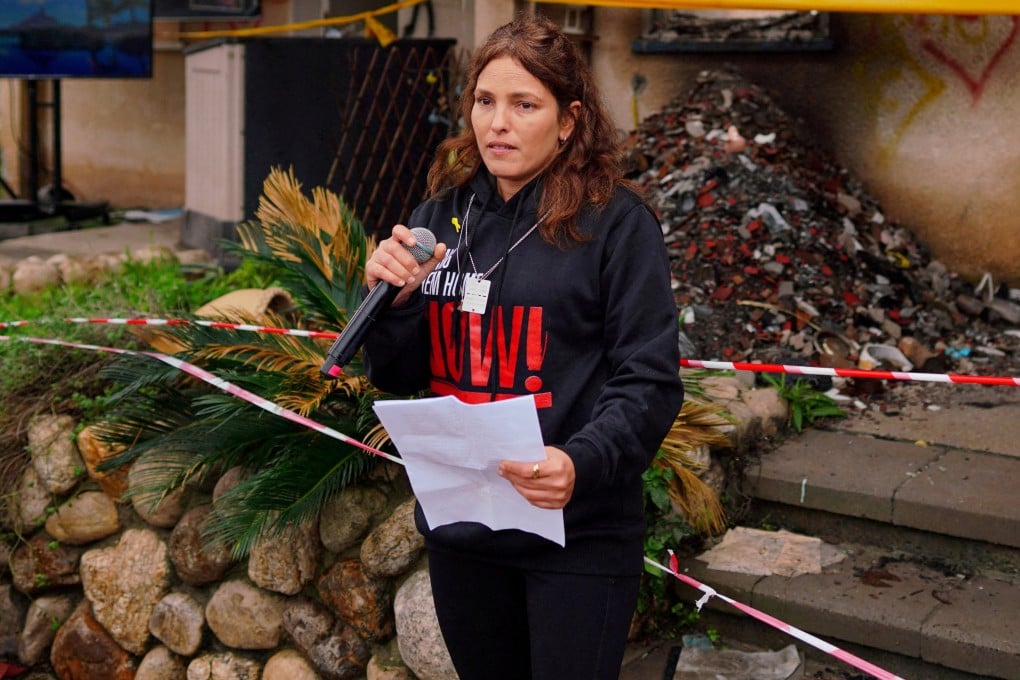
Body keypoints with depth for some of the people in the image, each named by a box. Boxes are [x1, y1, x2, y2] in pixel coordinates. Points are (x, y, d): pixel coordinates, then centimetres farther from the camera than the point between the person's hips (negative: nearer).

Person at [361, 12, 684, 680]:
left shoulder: (617, 223, -9)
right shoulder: (441, 216, 5)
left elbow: (649, 383, -11)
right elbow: (398, 376, 9)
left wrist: (581, 463, -28)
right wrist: (393, 299, -11)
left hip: (577, 536, -5)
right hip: (458, 525, 5)